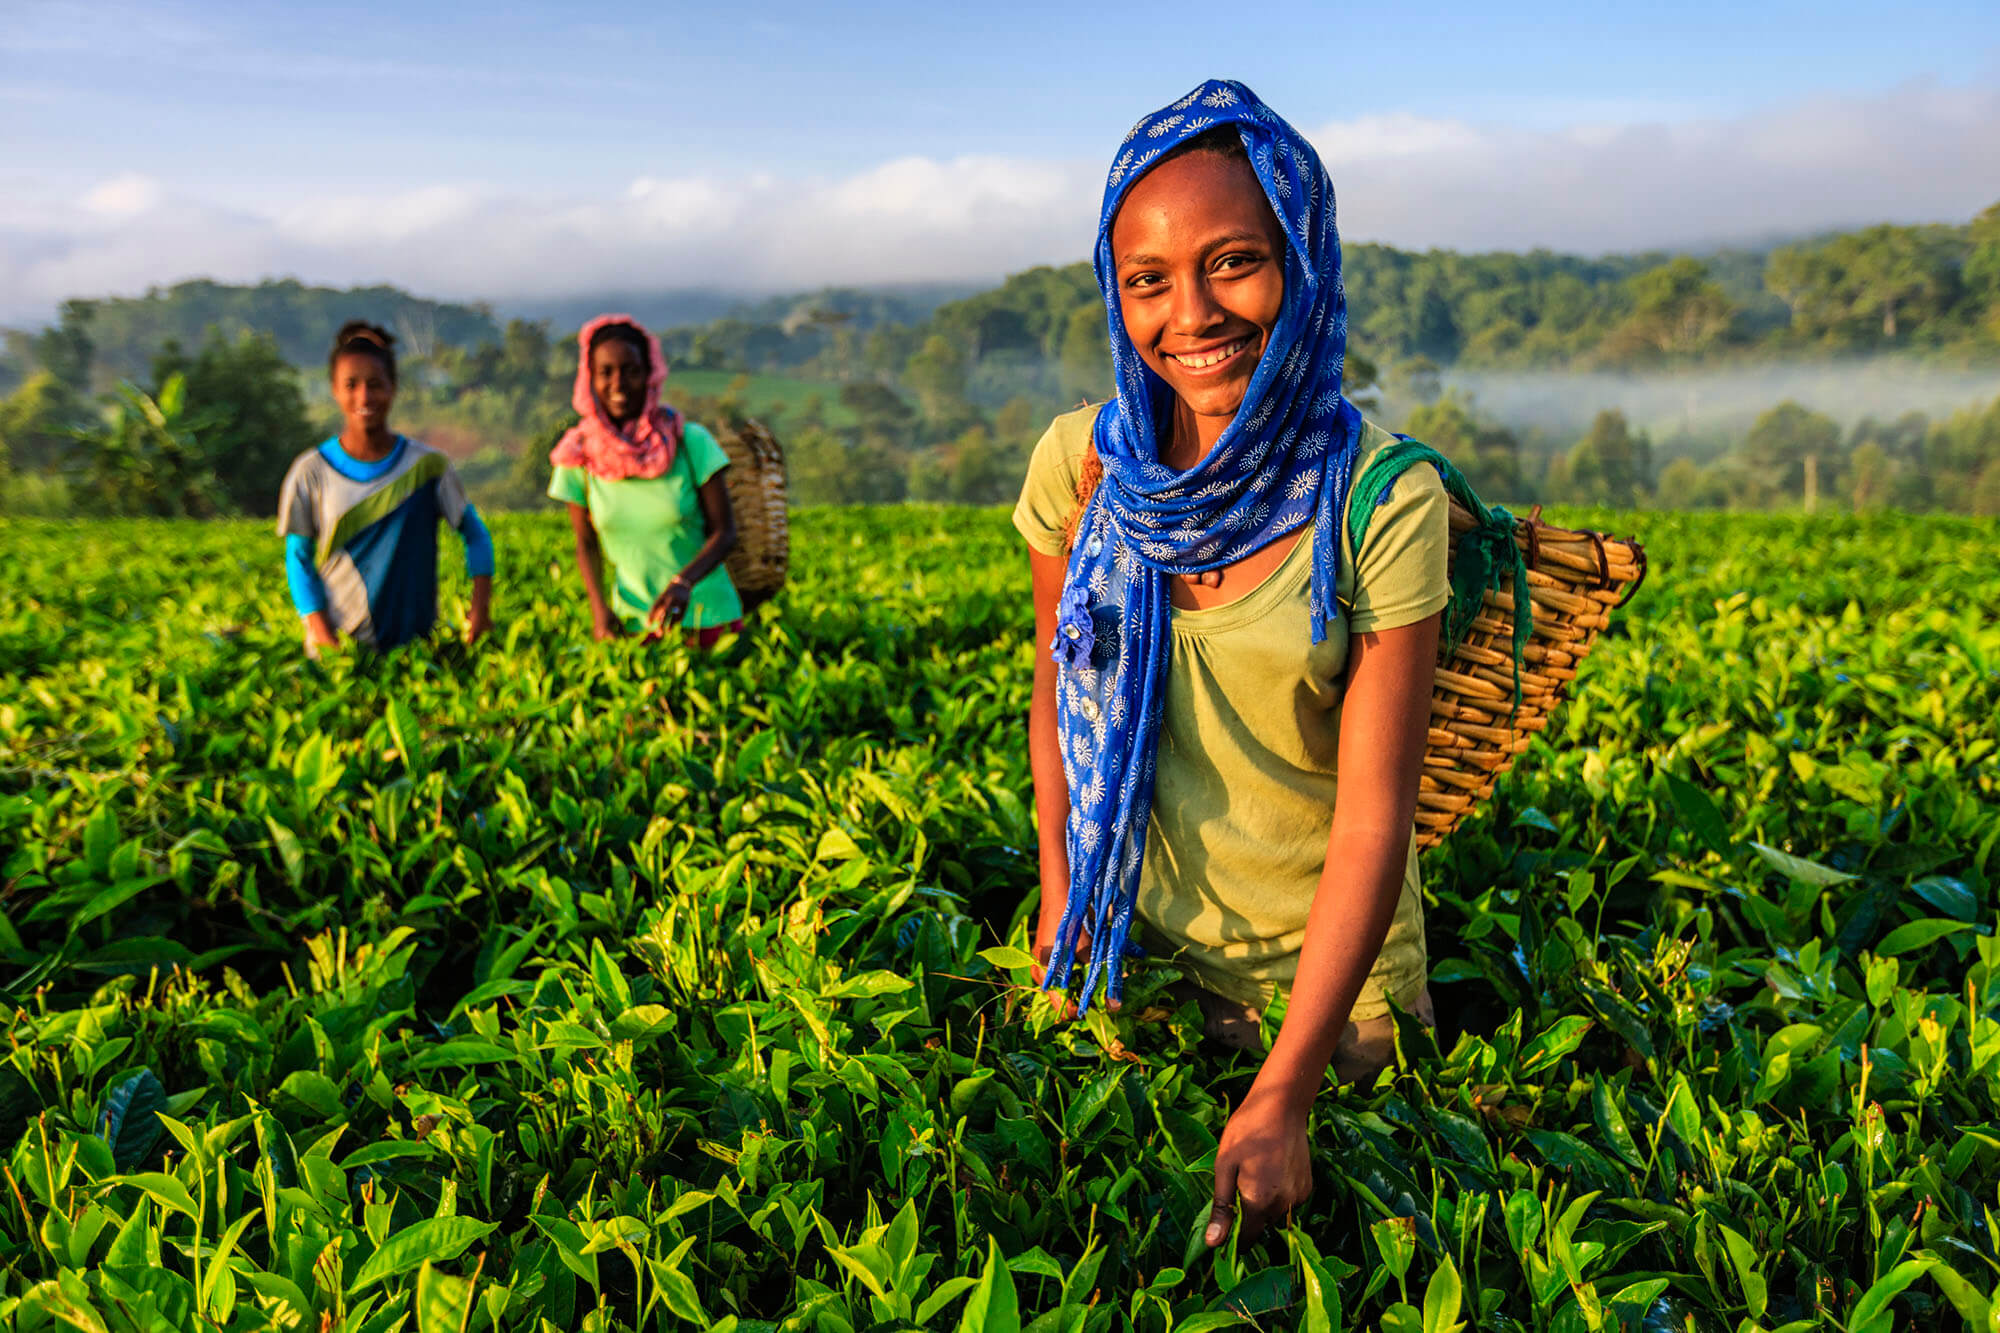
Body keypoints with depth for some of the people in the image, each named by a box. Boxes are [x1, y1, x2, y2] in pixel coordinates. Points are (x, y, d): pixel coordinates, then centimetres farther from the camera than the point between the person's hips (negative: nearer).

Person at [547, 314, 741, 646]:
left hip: (707, 615, -1)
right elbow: (587, 544, 6)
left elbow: (724, 531, -8)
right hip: (636, 624, 1)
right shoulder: (579, 457, -4)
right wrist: (599, 607, -10)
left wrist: (684, 581, -25)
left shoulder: (691, 441, -10)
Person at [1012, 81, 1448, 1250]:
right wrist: (1059, 905, 0)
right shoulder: (1083, 463, -13)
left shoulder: (1385, 501, -23)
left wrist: (1283, 1095, -23)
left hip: (1327, 970, -2)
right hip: (1133, 943, 3)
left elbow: (1373, 821, -22)